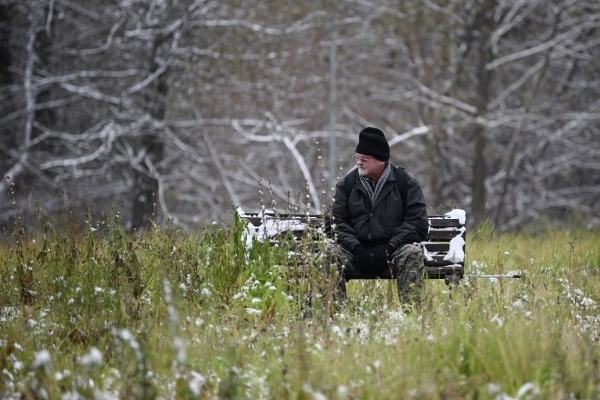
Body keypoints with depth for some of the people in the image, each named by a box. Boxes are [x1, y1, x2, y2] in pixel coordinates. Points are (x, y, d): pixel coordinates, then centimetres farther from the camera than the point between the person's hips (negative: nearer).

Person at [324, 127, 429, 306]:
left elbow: (418, 222, -4)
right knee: (332, 254, -27)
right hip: (358, 250, 2)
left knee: (413, 253, -33)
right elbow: (337, 221, 3)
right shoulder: (347, 184, 9)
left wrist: (390, 247, -16)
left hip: (393, 250, -2)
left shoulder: (406, 183, 3)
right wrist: (356, 248, -15)